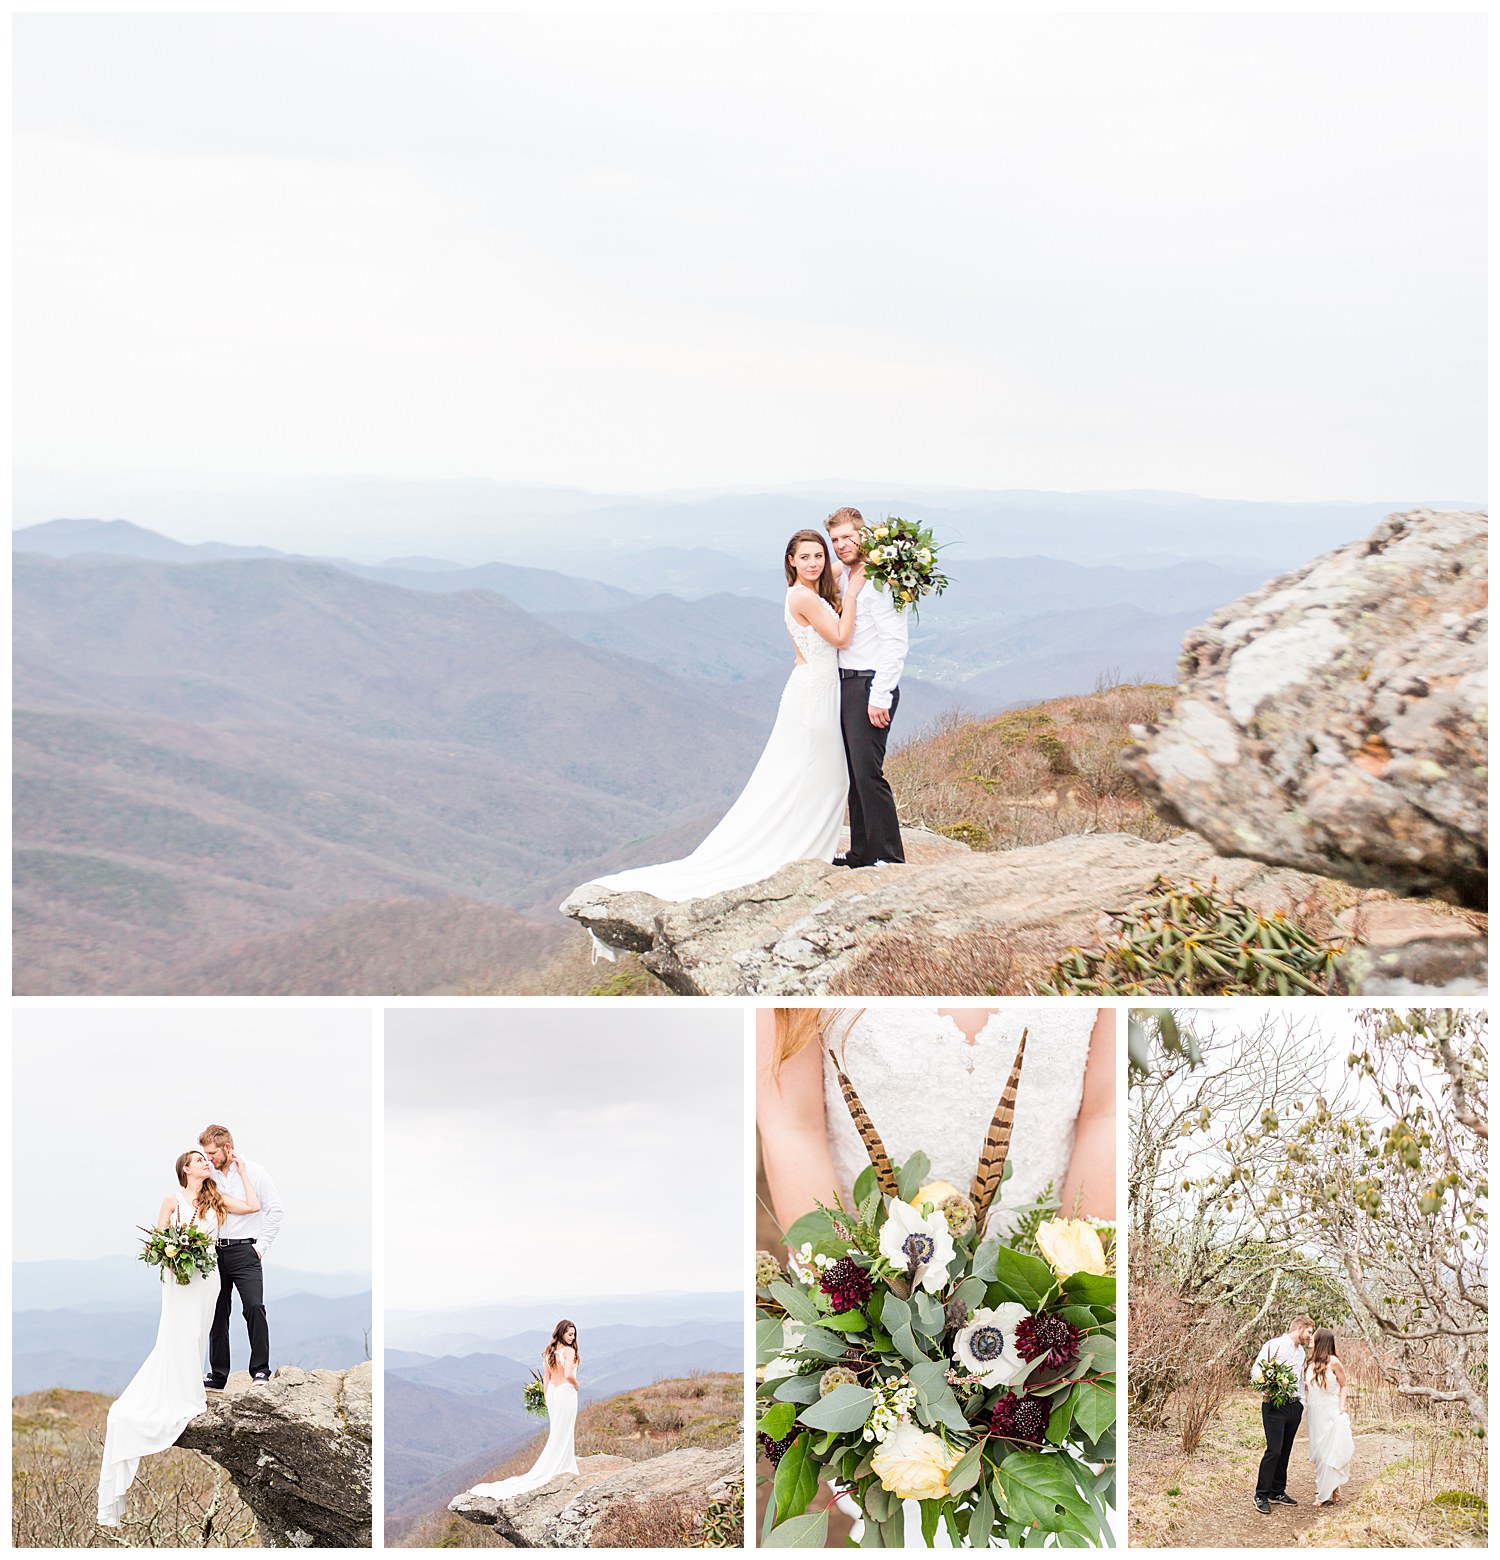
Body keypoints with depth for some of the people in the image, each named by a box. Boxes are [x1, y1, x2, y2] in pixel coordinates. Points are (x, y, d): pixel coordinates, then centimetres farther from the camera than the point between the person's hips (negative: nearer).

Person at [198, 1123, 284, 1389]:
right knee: (218, 1313, 6)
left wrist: (261, 1245, -6)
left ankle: (260, 1370, -11)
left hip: (245, 1251, -4)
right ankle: (218, 1376, 12)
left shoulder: (253, 1172, -1)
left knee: (254, 1307, -17)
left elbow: (275, 1209, -1)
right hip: (215, 1252, 4)